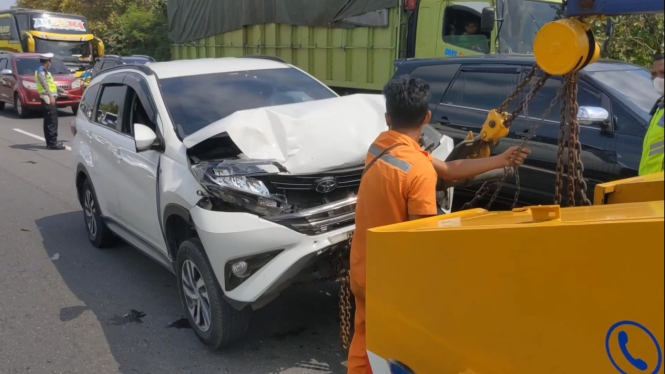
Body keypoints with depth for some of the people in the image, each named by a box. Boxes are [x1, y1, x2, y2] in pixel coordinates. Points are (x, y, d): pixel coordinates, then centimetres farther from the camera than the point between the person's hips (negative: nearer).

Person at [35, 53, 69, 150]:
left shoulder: (45, 72, 21)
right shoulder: (41, 72, -12)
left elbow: (52, 84, 33)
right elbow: (45, 85, -28)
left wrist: (62, 91, 42)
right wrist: (50, 96, -41)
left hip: (50, 99, 10)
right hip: (48, 99, -10)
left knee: (49, 122, 12)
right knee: (52, 122, -12)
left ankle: (50, 142, 16)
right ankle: (52, 143, -14)